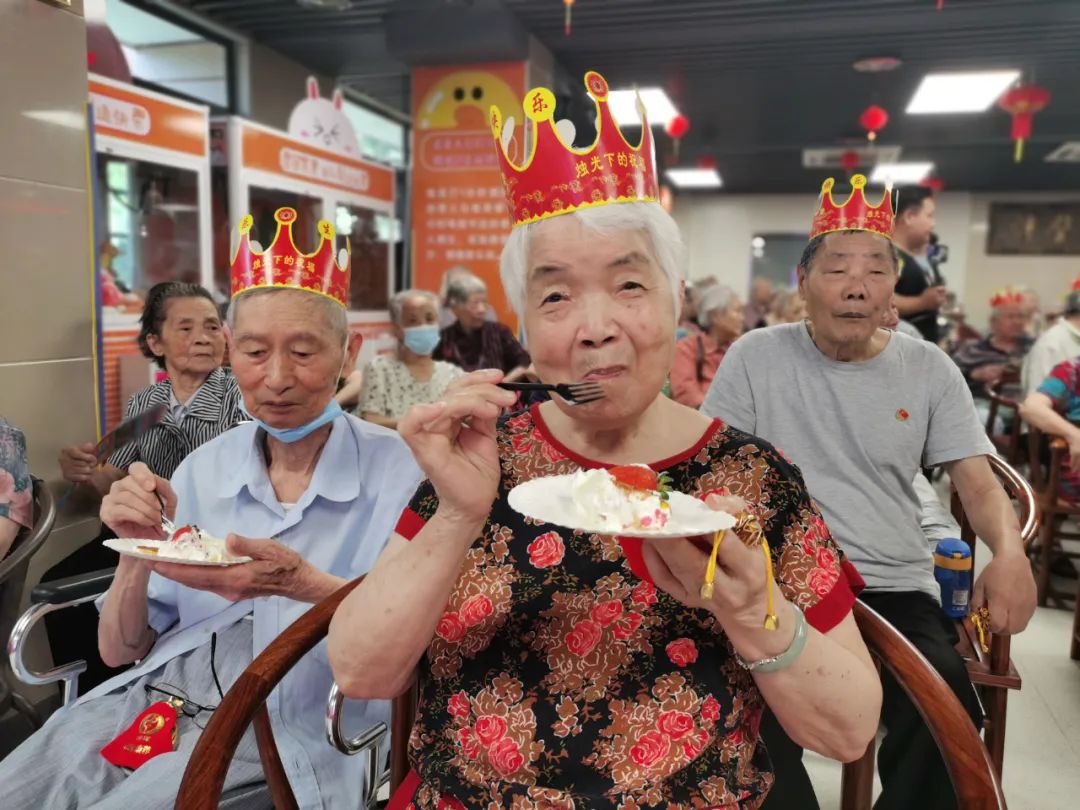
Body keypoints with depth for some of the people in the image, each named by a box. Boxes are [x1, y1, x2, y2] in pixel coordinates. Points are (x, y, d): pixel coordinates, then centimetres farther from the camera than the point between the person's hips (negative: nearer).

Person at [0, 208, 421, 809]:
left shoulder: (398, 470, -8)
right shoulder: (203, 470, 6)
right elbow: (120, 649, 9)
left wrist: (304, 584, -28)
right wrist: (138, 554, -10)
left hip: (288, 726, -4)